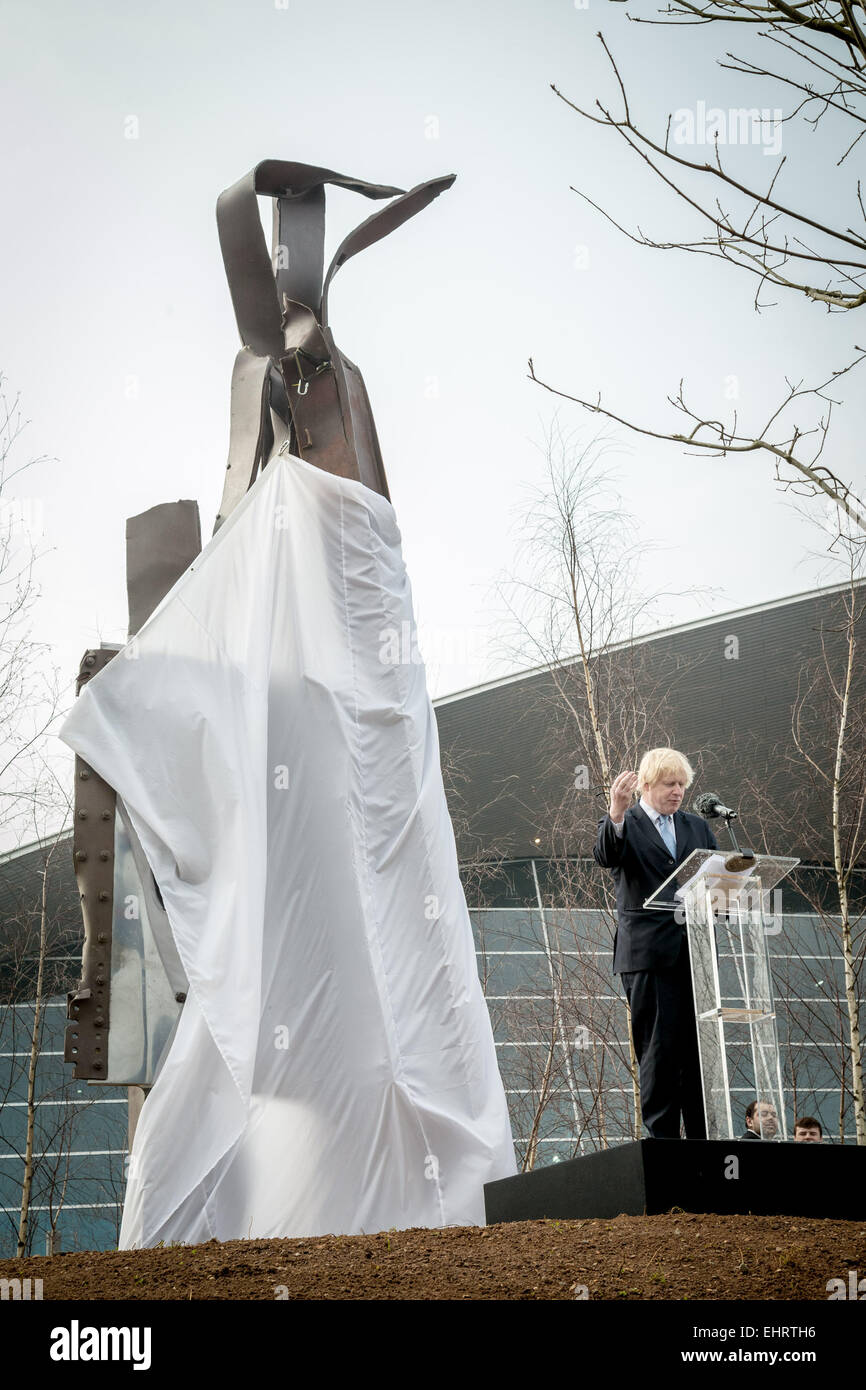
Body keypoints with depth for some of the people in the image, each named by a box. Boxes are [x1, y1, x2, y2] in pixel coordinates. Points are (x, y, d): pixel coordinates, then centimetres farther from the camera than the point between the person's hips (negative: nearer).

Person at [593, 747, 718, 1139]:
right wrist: (616, 815, -35)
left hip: (695, 950, 5)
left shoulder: (697, 827, 20)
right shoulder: (623, 824, 4)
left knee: (700, 1049, 2)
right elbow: (606, 857, -16)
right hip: (648, 952, -4)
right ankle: (662, 1140, 0)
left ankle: (703, 1144, 4)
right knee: (659, 1051, -4)